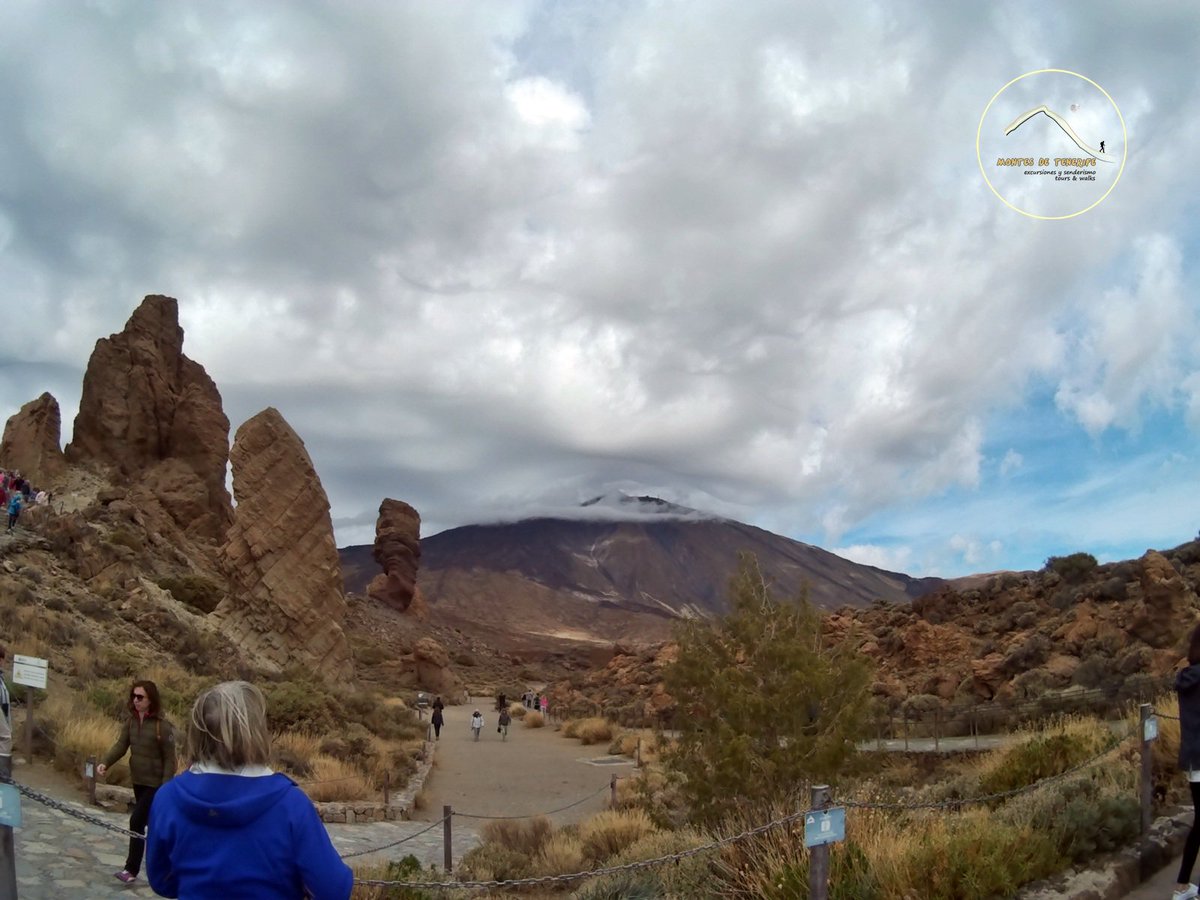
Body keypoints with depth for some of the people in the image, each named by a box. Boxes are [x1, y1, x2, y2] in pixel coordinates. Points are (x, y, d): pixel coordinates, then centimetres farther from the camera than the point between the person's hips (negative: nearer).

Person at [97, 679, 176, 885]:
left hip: (155, 783, -7)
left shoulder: (162, 726, -19)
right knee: (151, 822, 17)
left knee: (137, 821, -9)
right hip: (138, 781, 7)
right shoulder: (131, 721, 1)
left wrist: (165, 787, -20)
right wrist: (105, 763, -22)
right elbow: (121, 745, -3)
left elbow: (169, 759, -16)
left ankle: (131, 869, 0)